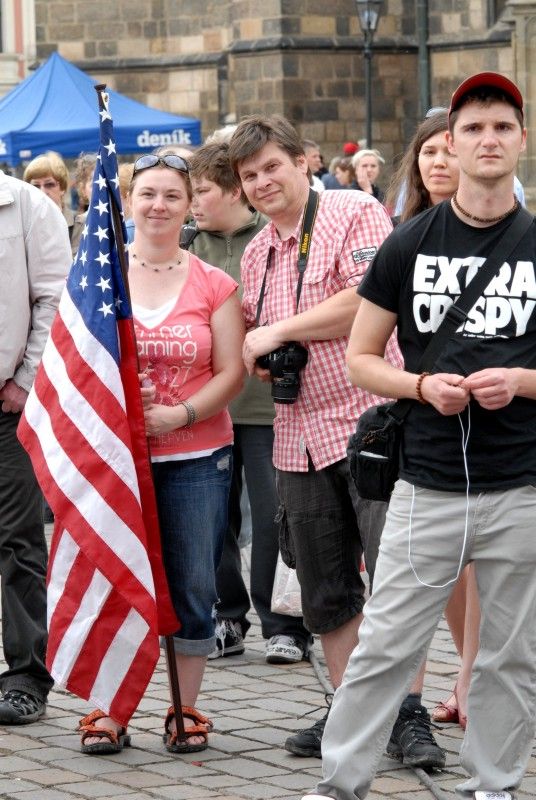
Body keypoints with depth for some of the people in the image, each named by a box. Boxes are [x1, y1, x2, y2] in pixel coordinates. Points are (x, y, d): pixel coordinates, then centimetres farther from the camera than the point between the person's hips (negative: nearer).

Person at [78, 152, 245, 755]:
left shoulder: (213, 285, 4)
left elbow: (232, 371, 0)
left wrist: (178, 414, -15)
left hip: (196, 458, 0)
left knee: (192, 587, 3)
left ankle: (186, 710, 13)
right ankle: (107, 709, 9)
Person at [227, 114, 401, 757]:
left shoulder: (355, 214, -6)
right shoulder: (256, 253, 17)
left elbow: (370, 303, -19)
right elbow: (249, 329, 30)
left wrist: (277, 331, -11)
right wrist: (253, 355, 4)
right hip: (300, 436, 8)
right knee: (326, 591, 11)